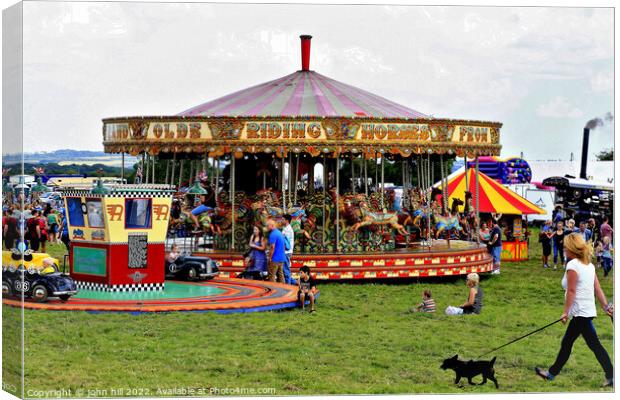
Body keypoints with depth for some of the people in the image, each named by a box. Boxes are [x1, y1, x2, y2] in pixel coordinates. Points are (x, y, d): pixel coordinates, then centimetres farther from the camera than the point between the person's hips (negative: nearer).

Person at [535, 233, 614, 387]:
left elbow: (571, 291, -17)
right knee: (566, 343, 13)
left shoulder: (572, 265, -14)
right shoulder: (589, 265, 12)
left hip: (581, 312, -9)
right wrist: (606, 306, 7)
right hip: (588, 310, 9)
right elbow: (598, 289, 9)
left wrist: (565, 312, -15)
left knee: (594, 344, -4)